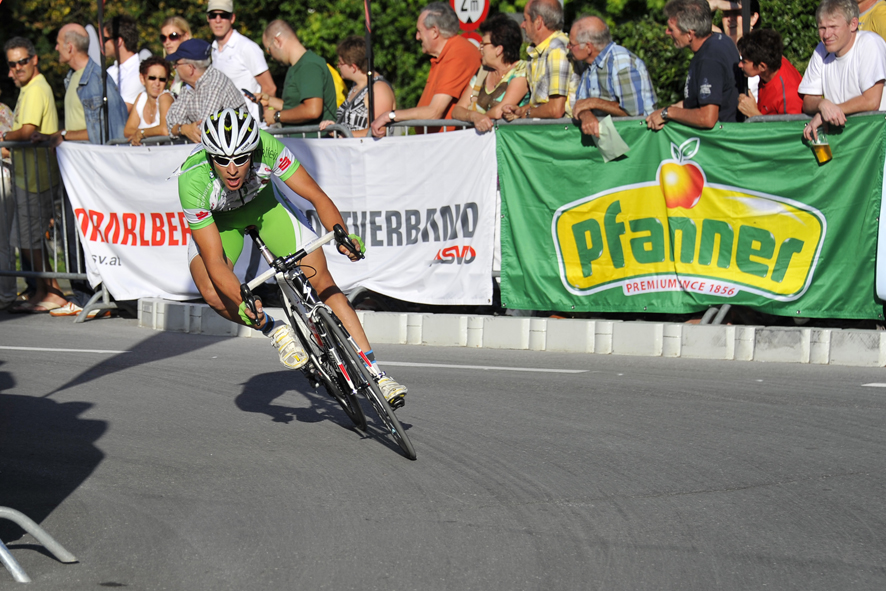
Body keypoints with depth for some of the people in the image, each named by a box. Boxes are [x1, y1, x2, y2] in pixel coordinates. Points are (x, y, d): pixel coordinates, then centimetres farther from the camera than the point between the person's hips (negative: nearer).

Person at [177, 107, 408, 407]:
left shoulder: (267, 147, -36)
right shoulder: (192, 180, -38)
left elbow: (317, 196, -28)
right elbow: (215, 263, -37)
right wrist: (243, 303, -52)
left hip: (263, 203, 1)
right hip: (216, 219, -1)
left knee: (322, 280, -10)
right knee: (213, 293, -30)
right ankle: (273, 329, -3)